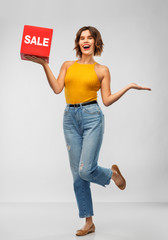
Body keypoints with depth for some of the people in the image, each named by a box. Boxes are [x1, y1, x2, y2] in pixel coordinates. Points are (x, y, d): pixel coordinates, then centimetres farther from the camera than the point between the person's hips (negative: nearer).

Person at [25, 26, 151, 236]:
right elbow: (57, 88, 0)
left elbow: (107, 100, 2)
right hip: (70, 118, 3)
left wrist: (129, 87, -4)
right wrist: (44, 64, -2)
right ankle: (89, 222, 15)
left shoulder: (102, 70, 8)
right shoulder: (68, 65, 14)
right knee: (77, 174, 3)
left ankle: (112, 173, 21)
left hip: (92, 117, -3)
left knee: (86, 170, -15)